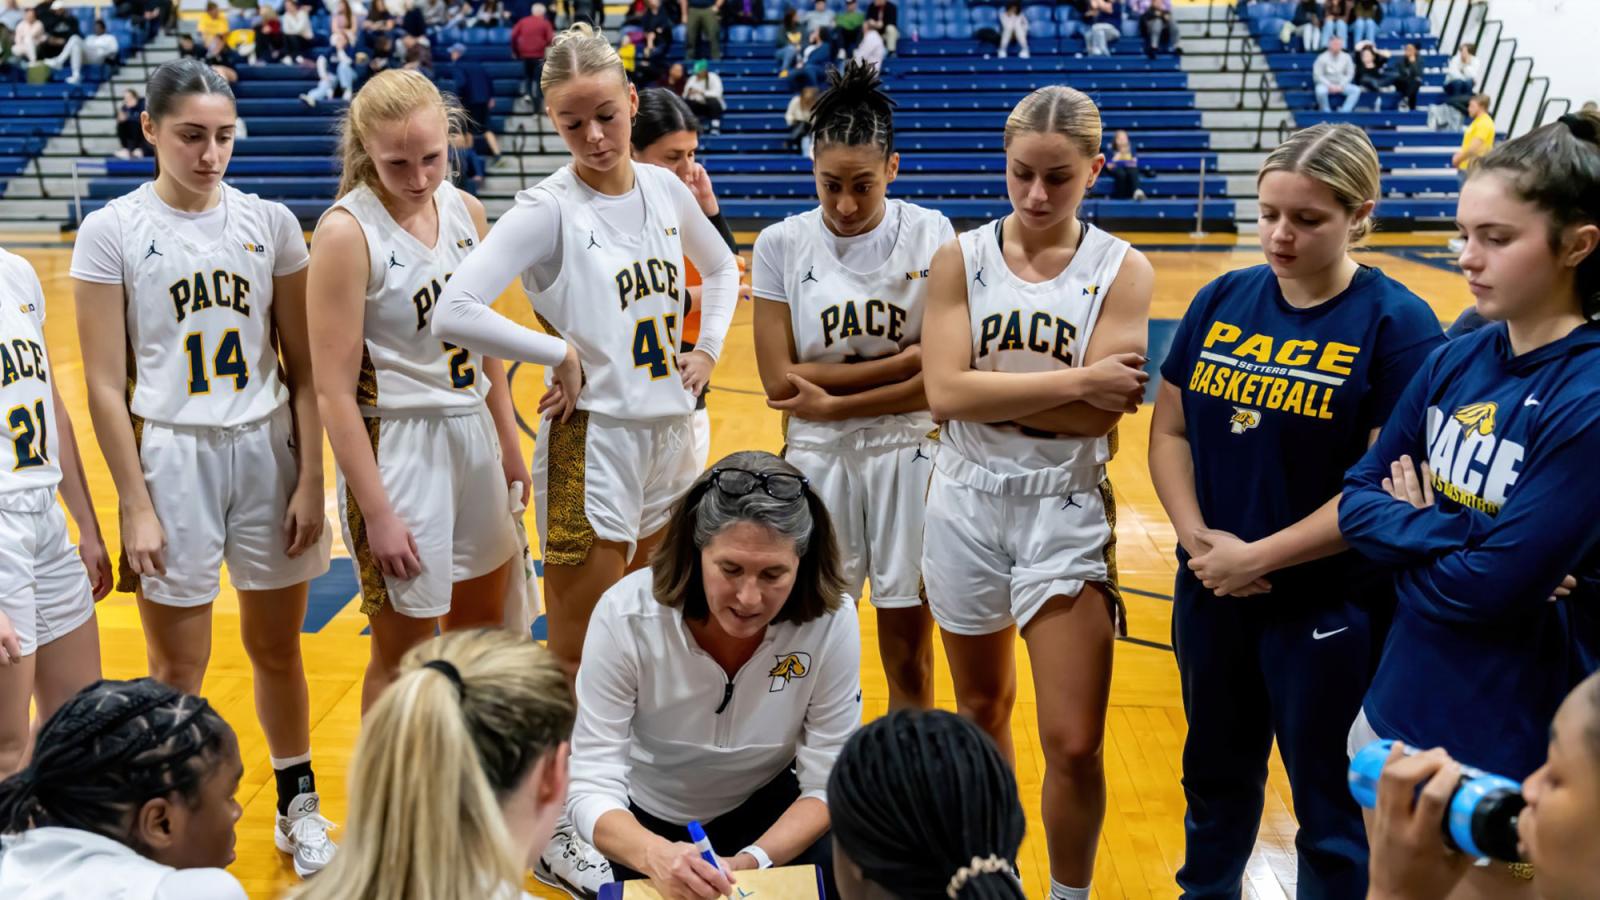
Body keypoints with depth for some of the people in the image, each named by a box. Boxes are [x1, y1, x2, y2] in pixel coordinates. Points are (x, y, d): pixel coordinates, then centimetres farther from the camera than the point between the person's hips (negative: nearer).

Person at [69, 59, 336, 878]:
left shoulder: (269, 221, 2)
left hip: (267, 448, 2)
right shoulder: (112, 232, -4)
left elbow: (303, 366, 3)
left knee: (276, 649, 13)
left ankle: (298, 807, 31)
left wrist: (310, 480, -2)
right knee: (178, 667, 7)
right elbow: (105, 387, -5)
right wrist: (136, 506, -8)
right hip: (171, 454, -2)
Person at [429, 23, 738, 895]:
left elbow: (720, 268, 24)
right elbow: (455, 311, -25)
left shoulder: (665, 188, 5)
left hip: (673, 432, 6)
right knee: (581, 659, 3)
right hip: (594, 440, -6)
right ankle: (555, 830, 20)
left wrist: (708, 347, 9)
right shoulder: (548, 209, -13)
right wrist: (559, 353, -18)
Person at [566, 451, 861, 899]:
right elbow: (592, 787, -26)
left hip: (770, 806, 0)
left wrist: (751, 862, -33)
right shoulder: (625, 615, -28)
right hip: (650, 819, 0)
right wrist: (656, 855, -46)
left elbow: (828, 783, -17)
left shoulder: (830, 620, -25)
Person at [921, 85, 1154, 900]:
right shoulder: (960, 260, -2)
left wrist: (991, 385, -14)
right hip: (967, 506, 2)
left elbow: (1103, 411, -16)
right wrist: (1073, 380, -20)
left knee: (1074, 745, -2)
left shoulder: (1122, 270, -5)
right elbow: (945, 392, -15)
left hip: (1066, 512, -2)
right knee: (981, 711, 18)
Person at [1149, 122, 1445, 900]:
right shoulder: (1222, 301, 1)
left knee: (1329, 802, 12)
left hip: (1332, 610, -4)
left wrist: (1259, 556, -18)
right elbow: (1169, 430, 4)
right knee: (1215, 773, 23)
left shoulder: (1398, 325, -12)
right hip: (1211, 592, 5)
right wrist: (1195, 535, -11)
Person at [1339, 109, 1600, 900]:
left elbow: (1489, 584, -24)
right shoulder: (1455, 360, -1)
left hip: (1505, 739, -6)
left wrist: (1408, 530, -7)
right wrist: (1447, 532, -15)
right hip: (1396, 703, 6)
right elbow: (1357, 499, 0)